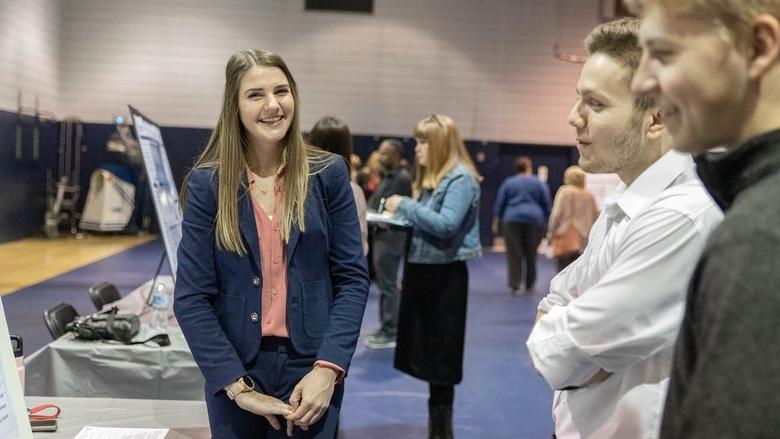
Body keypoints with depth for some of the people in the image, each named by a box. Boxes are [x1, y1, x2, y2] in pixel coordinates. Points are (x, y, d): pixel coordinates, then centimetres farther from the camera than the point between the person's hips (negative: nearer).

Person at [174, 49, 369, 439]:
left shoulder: (328, 174, -1)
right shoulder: (207, 184, -3)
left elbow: (352, 278, -2)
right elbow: (191, 297, -5)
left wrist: (328, 368, -12)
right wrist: (237, 386, -12)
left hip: (312, 367, 0)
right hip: (235, 369, 0)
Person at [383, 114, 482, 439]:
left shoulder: (461, 179, -12)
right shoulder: (430, 177, 15)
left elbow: (446, 225, -23)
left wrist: (404, 206, -17)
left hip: (445, 275, -9)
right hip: (421, 271, 9)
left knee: (441, 354, -1)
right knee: (424, 350, 12)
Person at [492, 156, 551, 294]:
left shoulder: (508, 183, 8)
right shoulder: (540, 184, 7)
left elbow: (499, 204, 8)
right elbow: (547, 206, 8)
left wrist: (496, 222, 13)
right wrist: (545, 223, 15)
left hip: (512, 220, 0)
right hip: (534, 220, 0)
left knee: (514, 254, 0)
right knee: (531, 254, 9)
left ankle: (515, 285, -5)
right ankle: (529, 285, 15)